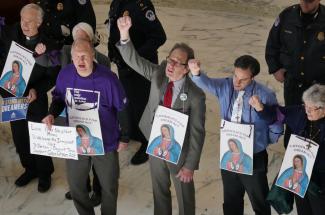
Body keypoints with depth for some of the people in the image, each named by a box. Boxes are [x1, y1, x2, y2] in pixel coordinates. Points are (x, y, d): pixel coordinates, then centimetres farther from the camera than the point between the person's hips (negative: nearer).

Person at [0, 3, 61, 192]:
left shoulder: (48, 45, -12)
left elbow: (53, 76, -9)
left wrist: (37, 90, -23)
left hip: (36, 98, -4)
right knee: (19, 136, 14)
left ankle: (45, 173, 26)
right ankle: (30, 169, 35)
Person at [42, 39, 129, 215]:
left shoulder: (108, 78, -24)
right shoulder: (65, 74, -14)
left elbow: (122, 109, -12)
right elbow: (59, 98, 5)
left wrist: (124, 137, -4)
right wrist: (52, 114, -15)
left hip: (105, 143, -3)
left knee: (109, 186, 19)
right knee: (75, 186, 19)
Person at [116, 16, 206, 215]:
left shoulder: (195, 95, -25)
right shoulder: (158, 74, -12)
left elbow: (197, 133, -20)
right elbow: (134, 60, -16)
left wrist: (190, 165, -17)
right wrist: (125, 34, -34)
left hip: (179, 152, -4)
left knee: (184, 196, 19)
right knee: (160, 191, 26)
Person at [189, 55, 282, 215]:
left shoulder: (266, 96, -17)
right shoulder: (225, 86, -8)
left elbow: (276, 128, -7)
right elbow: (206, 83, -27)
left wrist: (262, 143, 1)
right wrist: (196, 73, -47)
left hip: (254, 158, -3)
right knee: (231, 202, 22)